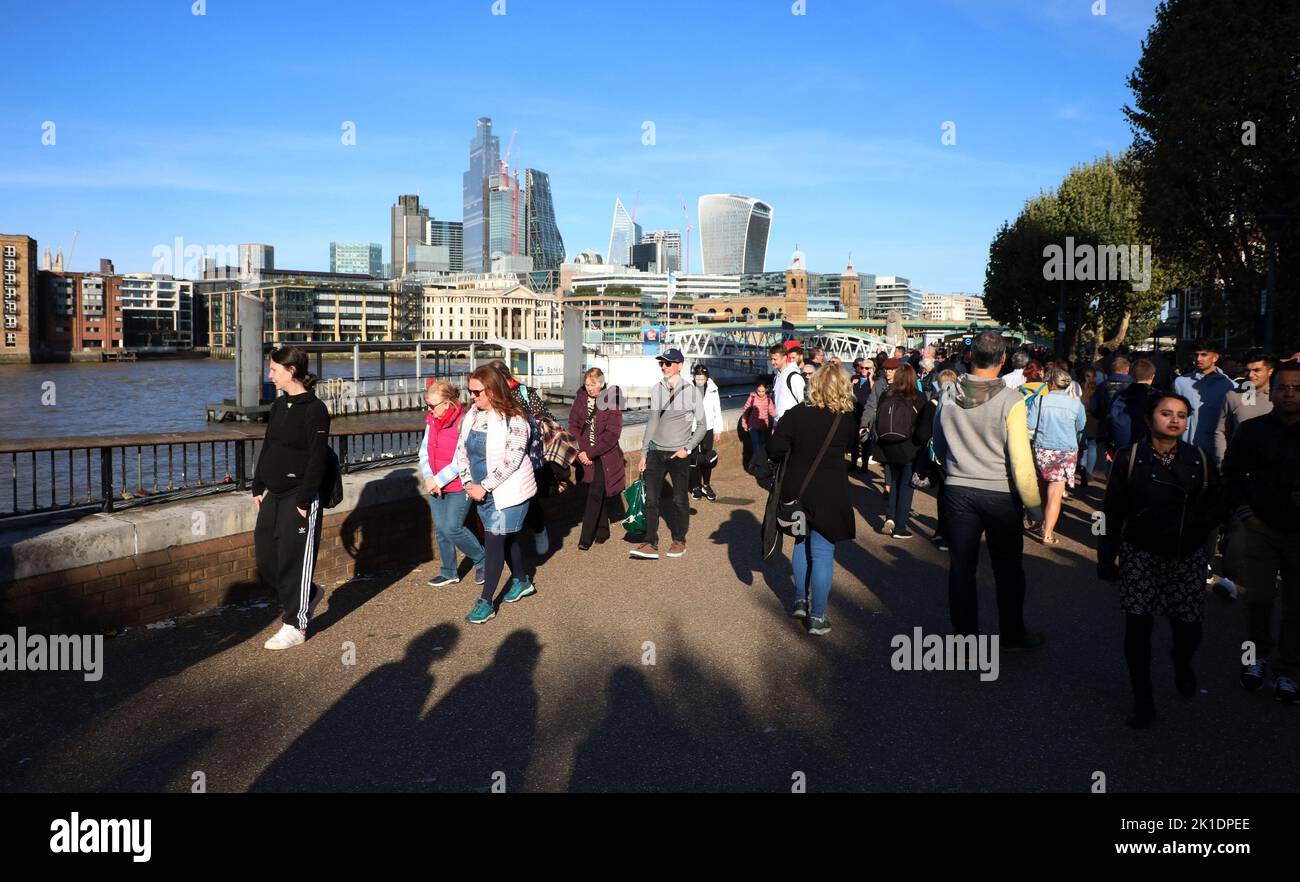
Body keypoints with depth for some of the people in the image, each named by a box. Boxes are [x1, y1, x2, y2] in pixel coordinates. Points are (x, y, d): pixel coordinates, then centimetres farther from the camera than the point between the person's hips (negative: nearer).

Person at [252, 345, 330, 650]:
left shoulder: (314, 409, -14)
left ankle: (295, 627, 13)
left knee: (295, 561, 1)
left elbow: (317, 459, -17)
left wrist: (304, 501, -18)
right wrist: (258, 487, 13)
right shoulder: (278, 405, 11)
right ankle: (309, 593, 35)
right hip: (273, 496, 8)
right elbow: (267, 448, 17)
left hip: (299, 498, -8)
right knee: (266, 560, 12)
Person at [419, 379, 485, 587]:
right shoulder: (431, 422, 4)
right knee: (441, 531, 12)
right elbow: (424, 452, 6)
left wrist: (438, 480, -18)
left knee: (452, 529, -9)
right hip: (435, 487, 7)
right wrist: (429, 478, -9)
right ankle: (449, 572, 27)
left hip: (458, 486, -7)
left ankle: (482, 559, 15)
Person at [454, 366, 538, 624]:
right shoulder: (471, 416, 4)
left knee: (494, 542, -6)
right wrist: (468, 483, -4)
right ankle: (522, 581, 40)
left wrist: (484, 486, -21)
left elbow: (511, 460, -22)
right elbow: (461, 450, 8)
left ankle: (486, 602, 2)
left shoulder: (514, 420, -18)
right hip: (482, 492, 7)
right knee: (507, 537, 20)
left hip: (507, 492, -7)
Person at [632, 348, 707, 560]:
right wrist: (644, 452, 9)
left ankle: (679, 541, 19)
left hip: (679, 454, -3)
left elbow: (702, 425, 1)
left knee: (679, 500, 4)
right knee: (651, 498, -5)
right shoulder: (656, 389, 6)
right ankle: (651, 544, -4)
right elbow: (652, 423, 11)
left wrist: (687, 448, -9)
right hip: (656, 452, 3)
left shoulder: (692, 391, -4)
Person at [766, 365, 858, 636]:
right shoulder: (847, 420, -8)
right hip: (829, 494, -2)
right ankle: (817, 617, 8)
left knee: (801, 543, 23)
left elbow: (775, 447, -13)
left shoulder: (798, 413, -10)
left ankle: (800, 601, 31)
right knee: (822, 553, 4)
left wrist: (797, 447, 4)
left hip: (797, 490, 2)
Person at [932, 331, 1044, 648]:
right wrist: (1033, 503, -6)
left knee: (961, 566, 10)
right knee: (1008, 569, 14)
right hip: (1000, 494, -2)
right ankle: (1013, 635, 28)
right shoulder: (1010, 400, -16)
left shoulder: (949, 397, -5)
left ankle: (965, 635, 18)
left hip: (957, 490, 2)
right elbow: (1020, 458, -16)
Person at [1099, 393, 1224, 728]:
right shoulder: (1129, 458, -4)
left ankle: (1182, 664, 41)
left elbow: (1216, 505, 10)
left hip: (1187, 558, 2)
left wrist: (1198, 525, -9)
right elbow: (1113, 511, 0)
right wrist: (1107, 555, -1)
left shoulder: (1199, 460, 2)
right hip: (1141, 555, -2)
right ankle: (1142, 701, 12)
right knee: (1137, 627, -6)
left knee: (1188, 628, 3)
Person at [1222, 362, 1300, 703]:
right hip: (1262, 530, 0)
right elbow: (1231, 473, 9)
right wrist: (1243, 514, 1)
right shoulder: (1252, 431, 1)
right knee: (1259, 599, -1)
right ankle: (1259, 655, 24)